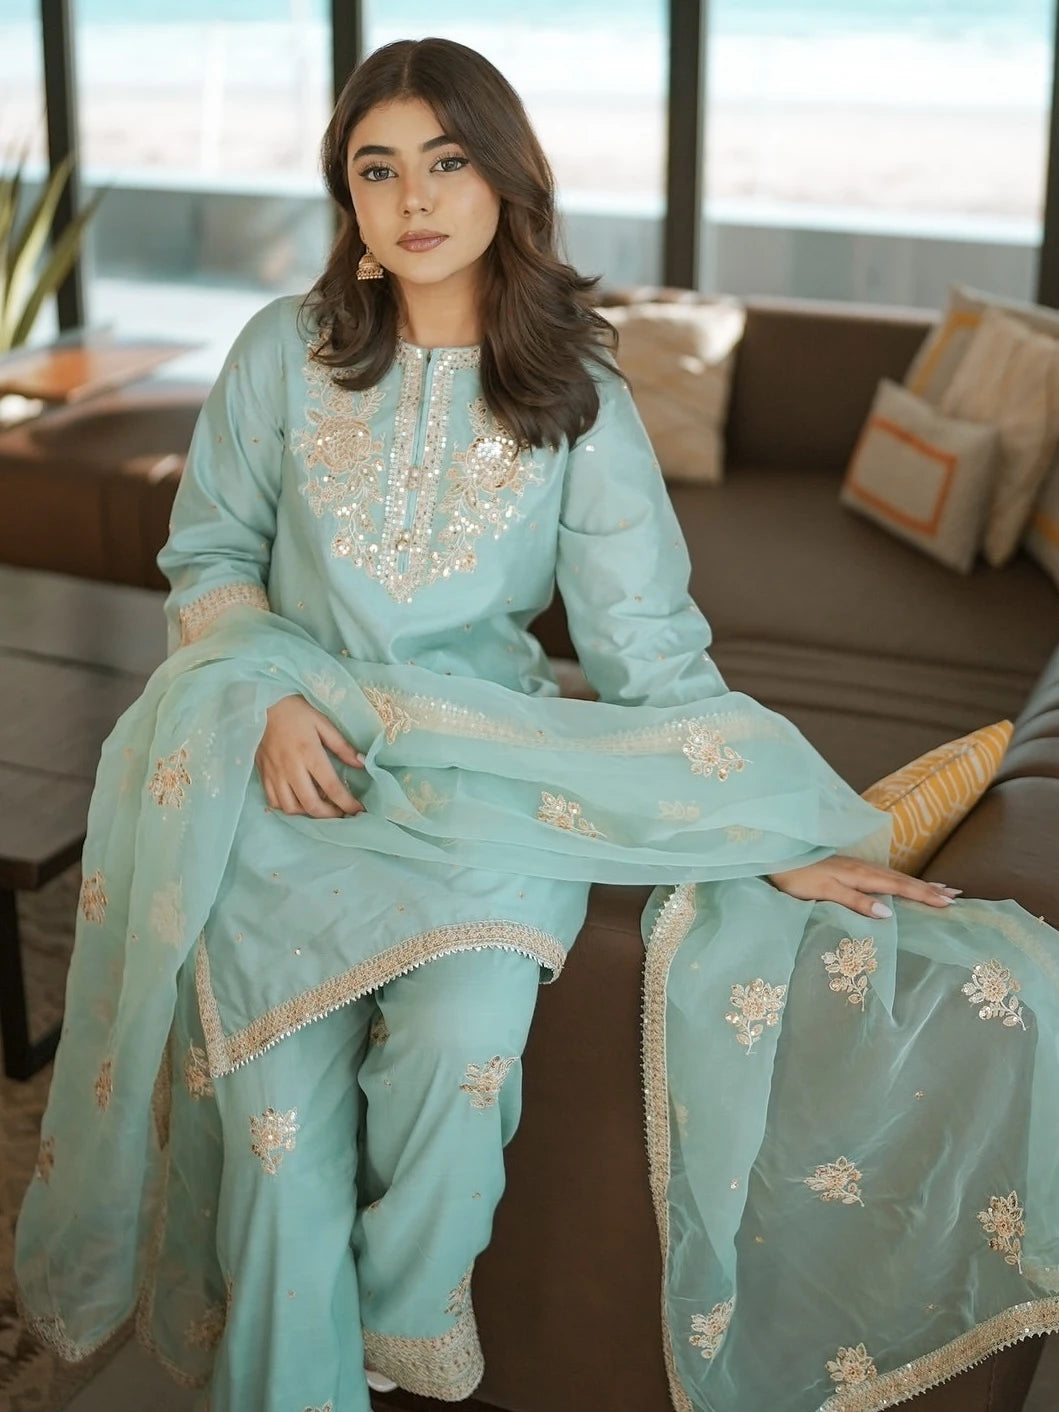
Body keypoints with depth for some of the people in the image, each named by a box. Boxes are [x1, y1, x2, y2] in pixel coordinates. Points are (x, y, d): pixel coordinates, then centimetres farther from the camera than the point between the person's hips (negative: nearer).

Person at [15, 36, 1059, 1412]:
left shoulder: (578, 398, -2)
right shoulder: (286, 352, 0)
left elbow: (651, 646, -5)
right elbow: (208, 554, 8)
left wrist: (789, 837, -14)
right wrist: (272, 699, -11)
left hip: (486, 759, 0)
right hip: (290, 748, 1)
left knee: (463, 1031, -27)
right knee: (277, 1084, -19)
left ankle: (411, 1290, 7)